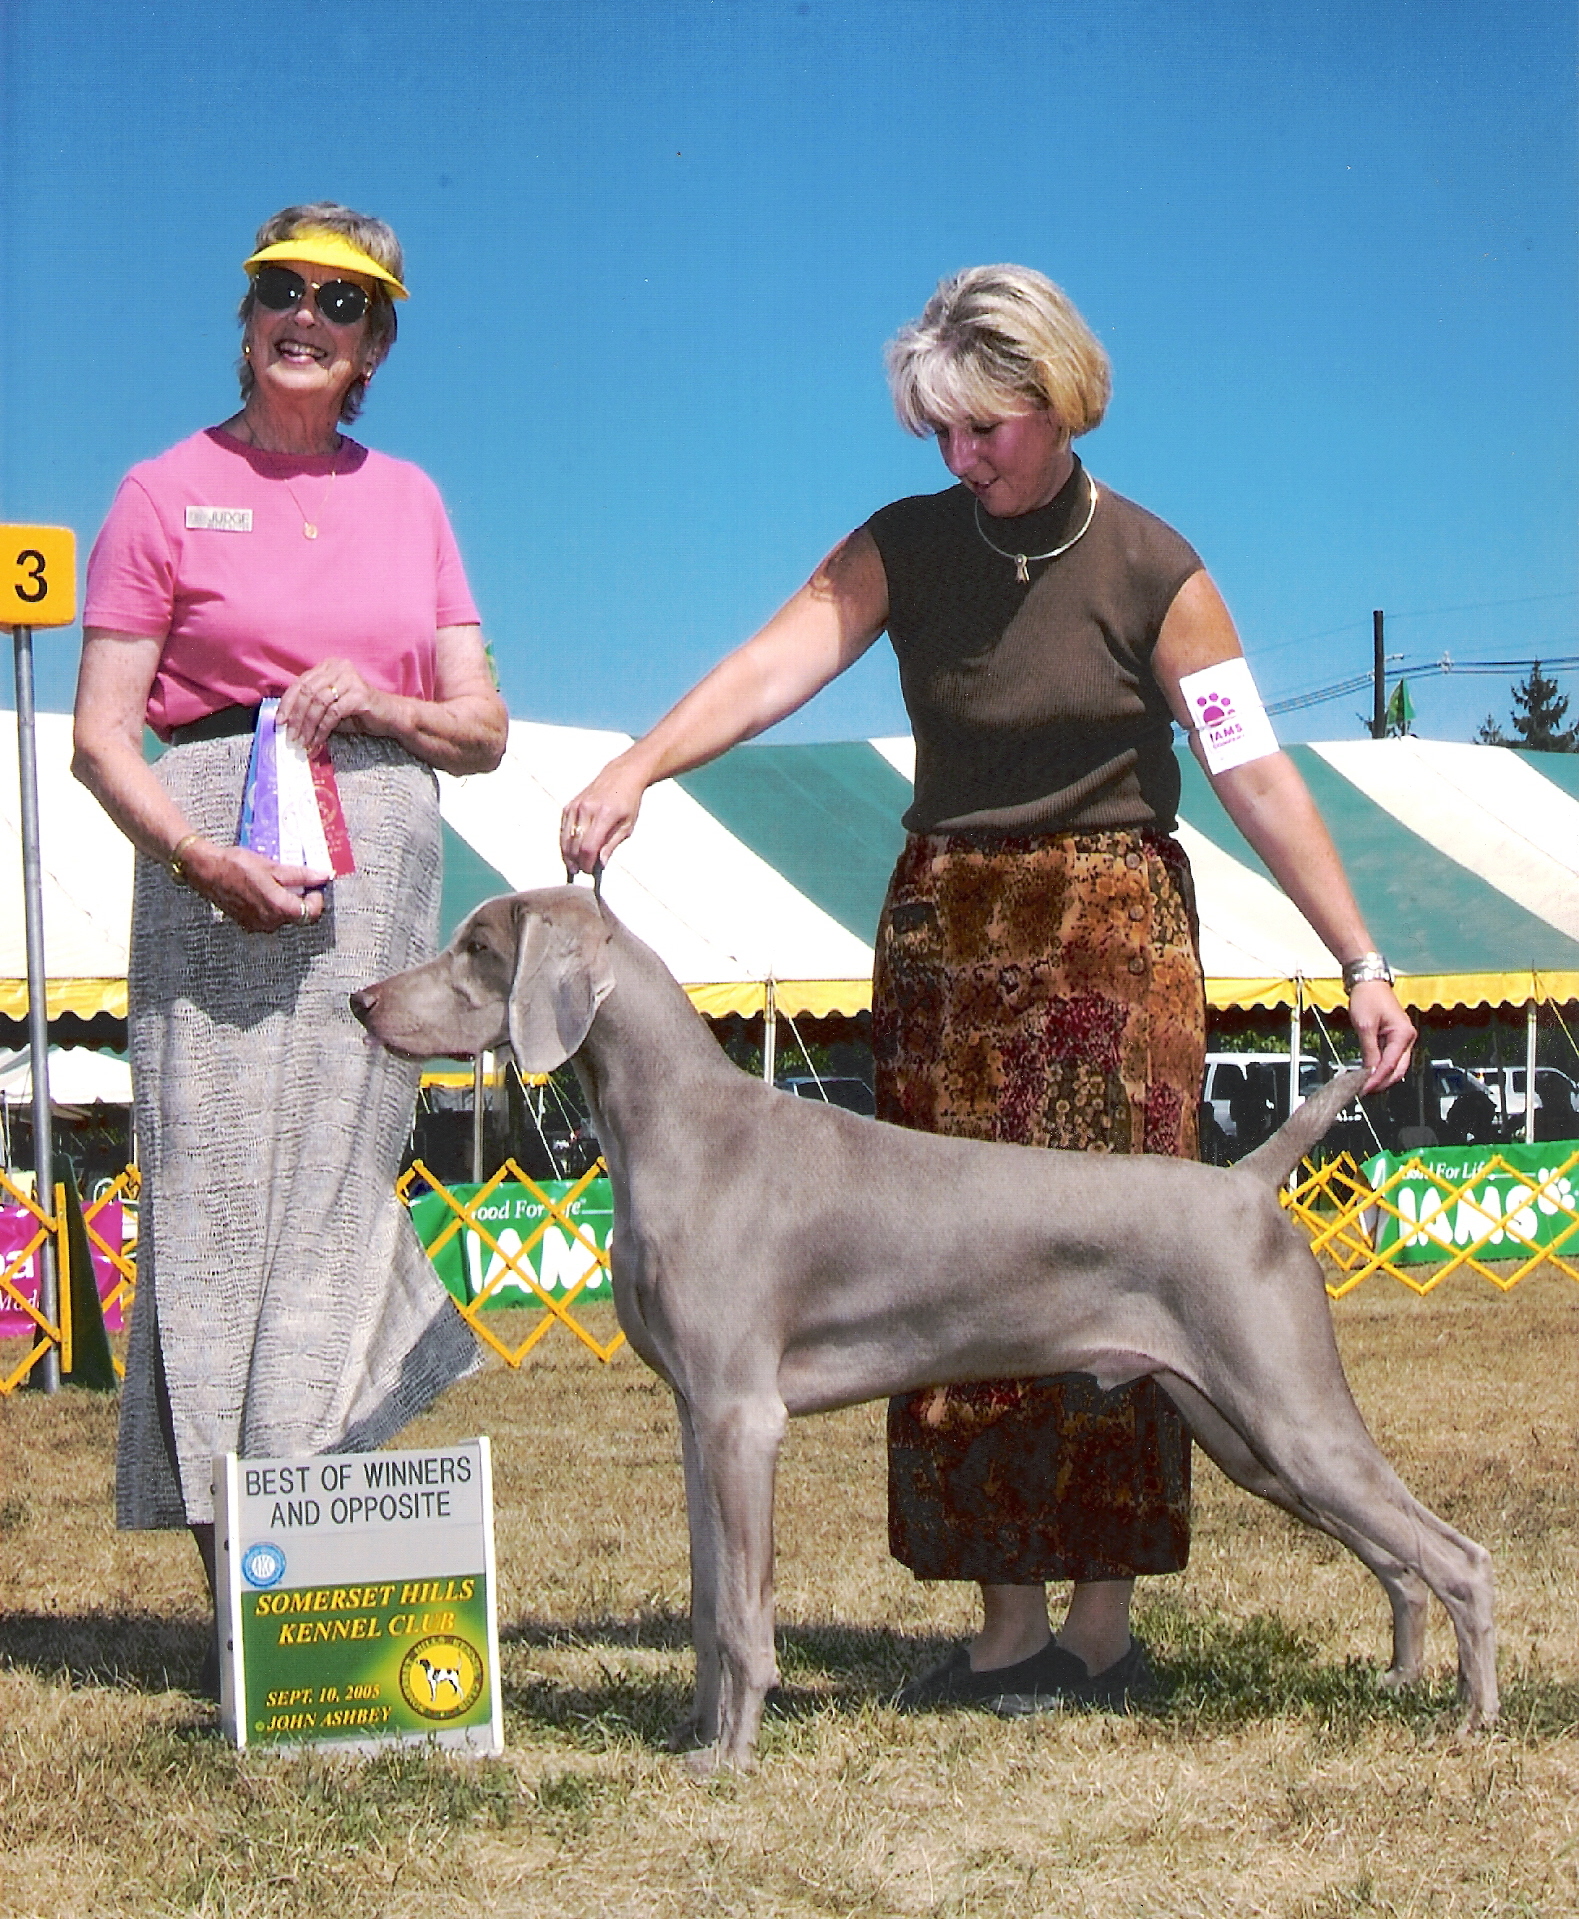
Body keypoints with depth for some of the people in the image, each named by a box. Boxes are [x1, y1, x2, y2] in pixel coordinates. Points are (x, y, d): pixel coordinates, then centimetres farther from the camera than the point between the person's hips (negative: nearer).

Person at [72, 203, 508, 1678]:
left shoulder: (407, 499, 17)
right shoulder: (169, 492, 6)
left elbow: (484, 730, 15)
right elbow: (101, 739, 0)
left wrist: (382, 704, -6)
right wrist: (203, 860, -17)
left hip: (382, 876, 3)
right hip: (221, 864, -3)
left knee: (337, 1198, 0)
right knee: (222, 1203, -7)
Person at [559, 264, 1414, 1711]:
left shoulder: (1150, 570, -5)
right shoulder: (905, 549, 2)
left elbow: (1257, 777, -5)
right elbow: (774, 666, -13)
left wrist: (1362, 963, -5)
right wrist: (638, 768, -30)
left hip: (1112, 939, -3)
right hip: (944, 939, 3)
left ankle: (1105, 1619, 2)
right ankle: (1009, 1620, 6)